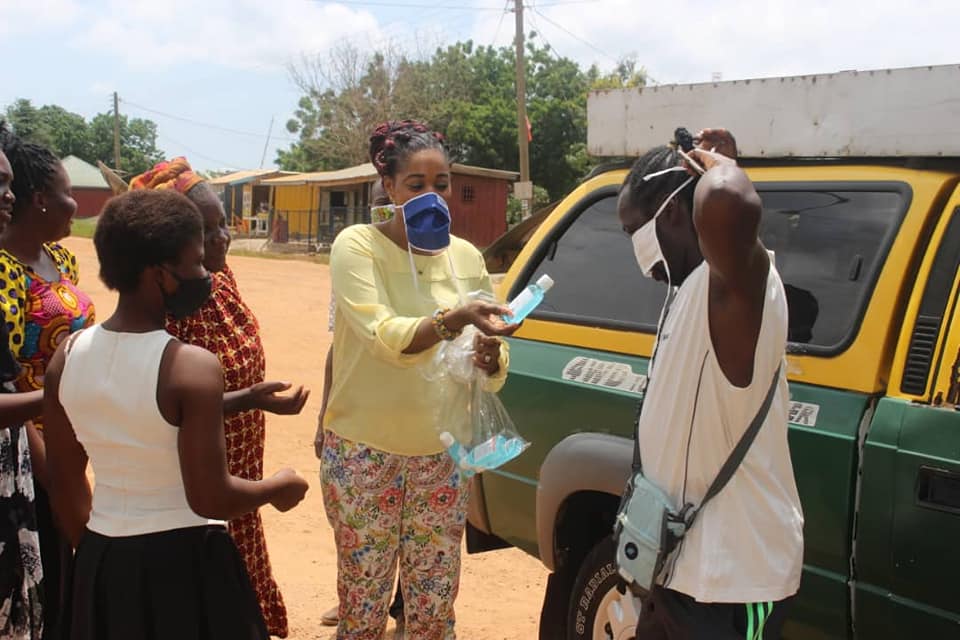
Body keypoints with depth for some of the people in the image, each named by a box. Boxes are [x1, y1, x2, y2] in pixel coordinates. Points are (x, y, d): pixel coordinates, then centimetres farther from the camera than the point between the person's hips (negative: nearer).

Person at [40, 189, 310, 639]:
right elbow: (210, 499, -20)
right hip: (183, 560, -5)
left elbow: (65, 484, 6)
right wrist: (279, 487, -2)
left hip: (103, 562, 5)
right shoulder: (192, 367, -21)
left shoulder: (66, 356, -3)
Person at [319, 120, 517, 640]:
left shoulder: (466, 256, 4)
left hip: (442, 455, 4)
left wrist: (490, 358, -19)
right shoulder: (357, 246, -8)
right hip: (365, 455, -3)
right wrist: (454, 319, -39)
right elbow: (386, 338, -22)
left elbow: (492, 371, 4)